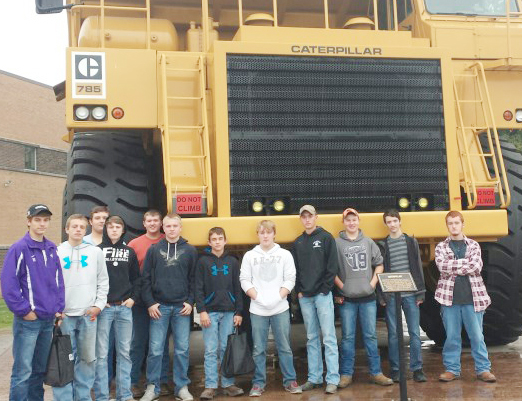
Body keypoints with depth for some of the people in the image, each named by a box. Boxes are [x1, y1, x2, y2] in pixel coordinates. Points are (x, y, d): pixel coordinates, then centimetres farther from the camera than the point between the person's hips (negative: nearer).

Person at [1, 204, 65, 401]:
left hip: (48, 319, 6)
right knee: (23, 372, -4)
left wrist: (58, 308, 7)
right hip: (28, 320, -6)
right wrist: (23, 310, -15)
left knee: (40, 369, 16)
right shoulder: (19, 248, -10)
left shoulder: (52, 248, 10)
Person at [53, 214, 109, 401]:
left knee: (88, 358, 8)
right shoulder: (57, 252, 2)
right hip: (64, 315, -2)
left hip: (88, 315, 2)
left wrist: (99, 305, 0)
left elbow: (103, 281, 9)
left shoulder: (95, 252, 7)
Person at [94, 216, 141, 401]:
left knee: (124, 352, 7)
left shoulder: (130, 252, 10)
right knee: (101, 353, -1)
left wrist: (133, 297, 3)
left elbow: (136, 278, 14)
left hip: (124, 308, 3)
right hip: (103, 308, -3)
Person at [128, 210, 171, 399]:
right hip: (141, 300, 0)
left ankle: (163, 381, 17)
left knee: (162, 341, 9)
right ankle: (134, 382, 14)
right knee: (139, 341, 6)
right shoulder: (134, 244, 3)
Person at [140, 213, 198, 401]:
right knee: (155, 350, 1)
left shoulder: (190, 250, 6)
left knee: (182, 349, 4)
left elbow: (194, 279, 5)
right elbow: (146, 278, 3)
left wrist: (190, 302, -3)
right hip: (159, 307, 0)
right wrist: (150, 303, -4)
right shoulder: (154, 250, 6)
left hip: (182, 307, 0)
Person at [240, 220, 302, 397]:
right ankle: (258, 383, 16)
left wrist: (278, 297, -11)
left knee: (285, 347, 6)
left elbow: (290, 279, 1)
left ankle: (290, 381, 17)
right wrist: (257, 297, -9)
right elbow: (244, 280, 2)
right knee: (258, 349, 6)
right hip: (257, 310, 0)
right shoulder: (249, 256, 5)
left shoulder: (285, 254, 4)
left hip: (280, 309, 0)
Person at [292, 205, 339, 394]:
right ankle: (314, 377, 16)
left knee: (328, 337, -4)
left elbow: (332, 266, -6)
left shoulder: (326, 237, 0)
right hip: (304, 297, 5)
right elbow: (295, 269, 14)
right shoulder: (298, 242, 13)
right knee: (311, 339, 10)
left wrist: (324, 289, -11)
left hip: (322, 295, -4)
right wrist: (299, 290, 3)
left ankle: (332, 379, -1)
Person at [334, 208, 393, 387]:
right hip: (347, 298, -2)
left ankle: (376, 372, 16)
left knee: (370, 335, 7)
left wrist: (373, 283, 2)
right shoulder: (337, 243, -1)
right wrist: (342, 286, -8)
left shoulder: (368, 242, 8)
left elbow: (379, 264, 13)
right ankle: (346, 374, 13)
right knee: (348, 337, 4)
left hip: (368, 297, 2)